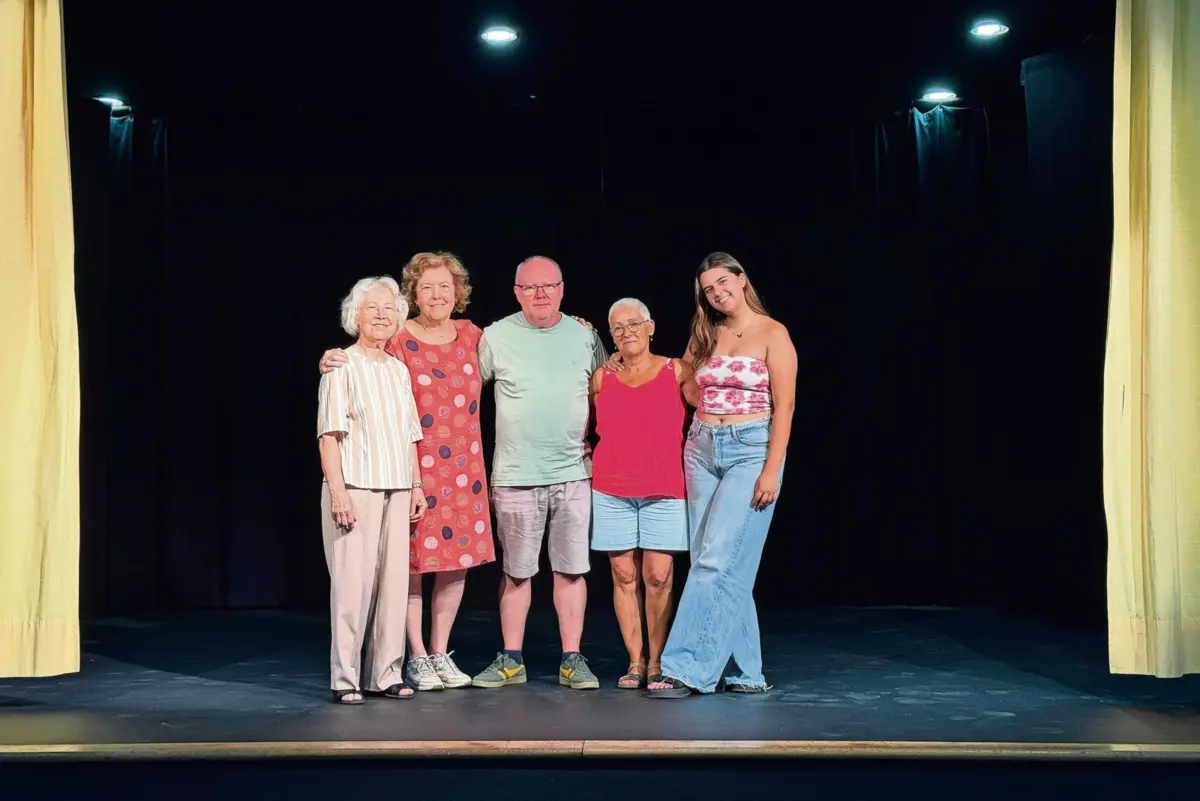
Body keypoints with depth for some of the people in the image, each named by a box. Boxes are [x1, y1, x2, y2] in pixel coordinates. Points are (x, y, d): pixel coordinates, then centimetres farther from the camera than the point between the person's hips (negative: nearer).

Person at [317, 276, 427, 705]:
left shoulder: (399, 369, 16)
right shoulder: (342, 366, -3)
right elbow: (329, 434, -9)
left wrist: (416, 485, 16)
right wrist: (337, 489, -16)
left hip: (396, 491, 6)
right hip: (355, 489, -6)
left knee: (394, 581, 6)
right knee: (352, 582, -6)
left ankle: (386, 673, 14)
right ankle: (345, 678, 2)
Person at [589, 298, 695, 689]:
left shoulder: (677, 371, 4)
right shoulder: (602, 378, 9)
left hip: (664, 491, -2)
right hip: (611, 491, 2)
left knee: (658, 577, -5)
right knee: (624, 576, 2)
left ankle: (657, 663, 6)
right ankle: (635, 662, 11)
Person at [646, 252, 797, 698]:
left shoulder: (772, 334, -4)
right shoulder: (706, 335, 13)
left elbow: (785, 405, -8)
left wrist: (772, 469, -14)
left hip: (750, 450, -6)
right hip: (702, 450, 6)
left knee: (716, 561, -12)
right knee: (719, 564, 4)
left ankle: (687, 669, -10)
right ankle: (747, 673, 11)